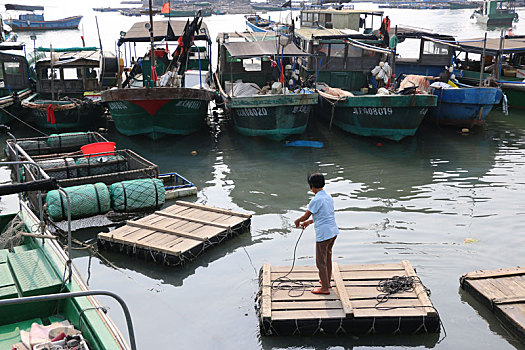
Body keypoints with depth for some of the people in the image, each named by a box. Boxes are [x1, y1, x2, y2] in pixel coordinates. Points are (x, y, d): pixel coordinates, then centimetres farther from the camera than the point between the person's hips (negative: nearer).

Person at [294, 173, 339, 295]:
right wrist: (309, 222, 23)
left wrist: (297, 221, 10)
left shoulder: (316, 200, -18)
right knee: (327, 257, 23)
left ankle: (325, 288, 12)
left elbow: (305, 216, -11)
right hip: (333, 231, 9)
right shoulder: (329, 197, 9)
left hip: (323, 234, -8)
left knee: (321, 261, 4)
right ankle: (327, 281, 37)